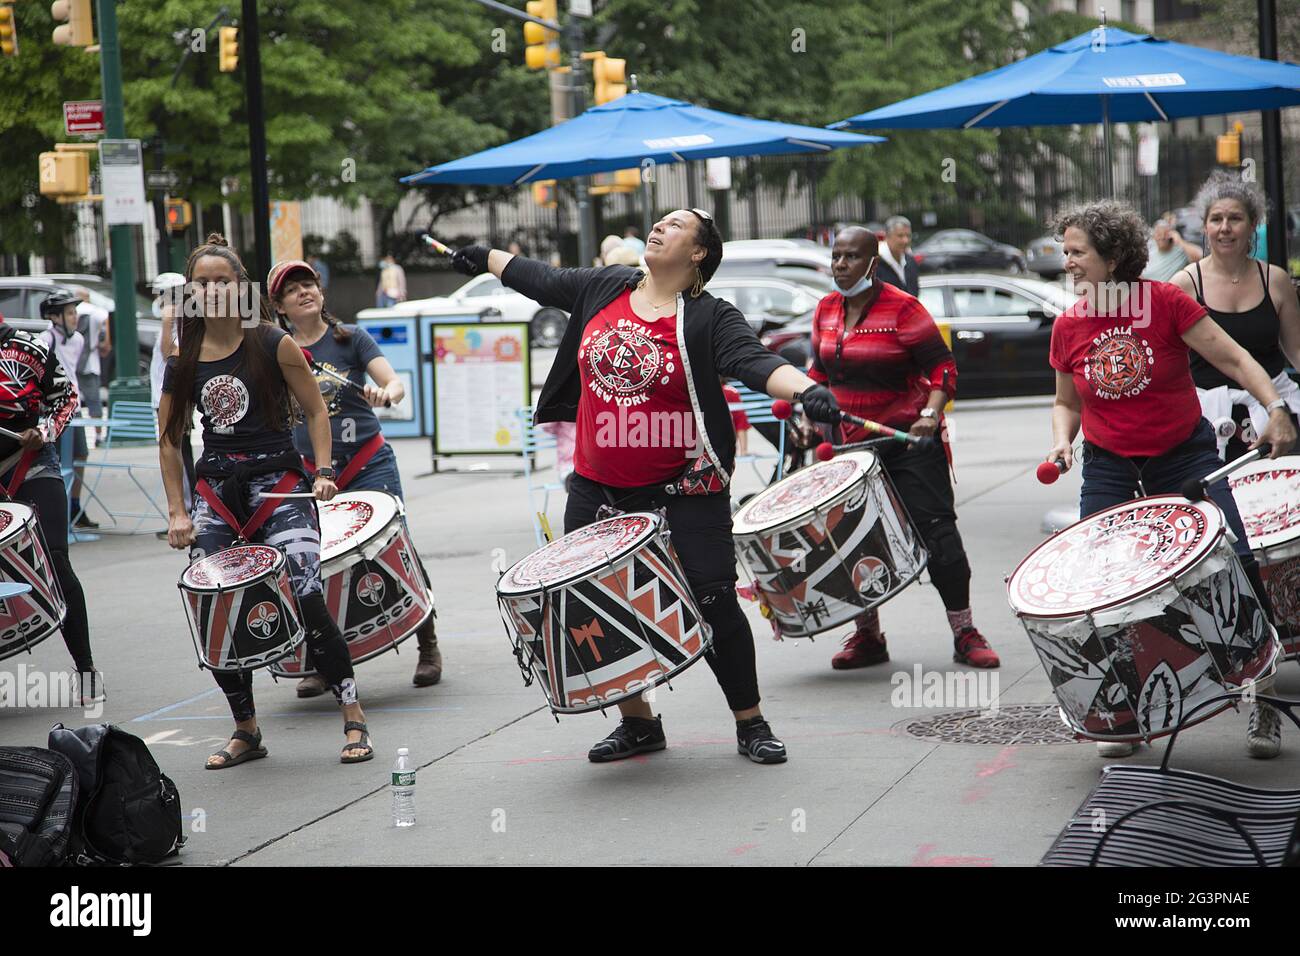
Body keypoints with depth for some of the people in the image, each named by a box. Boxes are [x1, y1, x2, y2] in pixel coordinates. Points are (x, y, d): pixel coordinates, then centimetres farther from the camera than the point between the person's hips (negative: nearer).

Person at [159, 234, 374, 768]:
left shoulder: (273, 345, -1)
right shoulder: (183, 362, 9)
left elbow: (315, 410, 4)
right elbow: (170, 443, 14)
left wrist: (323, 472, -8)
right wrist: (177, 513, 5)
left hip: (277, 483, -4)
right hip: (215, 490, 4)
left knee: (306, 598, -19)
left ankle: (354, 720, -9)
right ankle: (245, 731, 12)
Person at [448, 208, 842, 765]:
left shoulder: (709, 318, -10)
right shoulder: (604, 288, 6)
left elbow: (756, 363, -24)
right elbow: (543, 280, 22)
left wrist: (807, 390, -43)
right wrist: (485, 258, 34)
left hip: (682, 494, -5)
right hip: (597, 490, 5)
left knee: (714, 605, -5)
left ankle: (751, 725, 12)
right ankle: (637, 724, 25)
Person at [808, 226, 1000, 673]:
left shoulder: (902, 308, -12)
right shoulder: (826, 310, 7)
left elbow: (942, 366, -11)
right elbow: (820, 369, 20)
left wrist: (931, 413, -24)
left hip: (909, 440, -6)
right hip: (852, 442, 6)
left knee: (936, 531, -8)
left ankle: (965, 634, -1)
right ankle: (867, 636, 18)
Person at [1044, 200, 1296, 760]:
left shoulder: (1166, 302, -12)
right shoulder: (1067, 327, -2)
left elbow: (1232, 358, -10)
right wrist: (1063, 440, -7)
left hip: (1185, 457, -2)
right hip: (1110, 467, 3)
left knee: (1236, 562, -12)